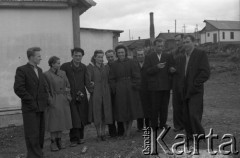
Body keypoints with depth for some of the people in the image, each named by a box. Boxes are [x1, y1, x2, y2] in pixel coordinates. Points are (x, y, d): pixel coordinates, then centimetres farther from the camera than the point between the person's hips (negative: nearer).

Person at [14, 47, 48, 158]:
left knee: (40, 134, 11)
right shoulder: (22, 70, -8)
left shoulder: (39, 70, 15)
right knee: (32, 135, -3)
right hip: (30, 109, -7)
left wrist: (45, 100, 8)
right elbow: (18, 88, -16)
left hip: (41, 107, 7)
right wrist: (31, 101, -14)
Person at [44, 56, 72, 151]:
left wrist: (68, 97, 3)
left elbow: (68, 86, 11)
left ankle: (59, 140, 22)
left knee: (61, 121, 10)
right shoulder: (46, 75, -8)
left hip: (63, 101, 5)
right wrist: (50, 100, -13)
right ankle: (53, 142, 12)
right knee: (54, 122, 1)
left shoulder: (63, 73, 7)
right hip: (53, 101, -5)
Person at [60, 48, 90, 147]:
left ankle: (80, 137, 24)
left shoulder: (84, 67, 8)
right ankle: (74, 139, 6)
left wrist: (90, 85, -13)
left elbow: (86, 81, 5)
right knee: (74, 119, -4)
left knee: (82, 118, 9)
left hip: (82, 97, 4)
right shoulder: (65, 66, -4)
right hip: (71, 97, -4)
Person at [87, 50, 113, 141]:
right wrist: (91, 88, -19)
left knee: (105, 114, 6)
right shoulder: (90, 67, 0)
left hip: (105, 93, 4)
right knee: (97, 114, -1)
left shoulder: (105, 68, 13)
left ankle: (103, 133, 19)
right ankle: (98, 134, 11)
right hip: (95, 93, -4)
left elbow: (108, 80, 11)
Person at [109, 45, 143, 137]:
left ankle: (129, 129, 14)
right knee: (122, 111, 4)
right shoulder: (114, 65, 5)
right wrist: (115, 88, -4)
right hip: (119, 91, 1)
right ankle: (125, 130, 15)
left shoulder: (132, 63, 0)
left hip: (131, 90, -1)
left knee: (131, 109, 3)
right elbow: (111, 79, 5)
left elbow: (137, 77, -2)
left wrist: (134, 86, -10)